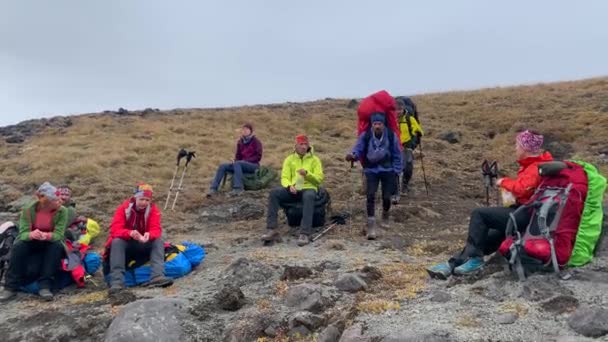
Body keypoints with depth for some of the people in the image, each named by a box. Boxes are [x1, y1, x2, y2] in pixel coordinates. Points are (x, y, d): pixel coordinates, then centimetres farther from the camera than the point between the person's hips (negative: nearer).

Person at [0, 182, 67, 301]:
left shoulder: (62, 211, -19)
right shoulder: (28, 210, -17)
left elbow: (58, 235, -25)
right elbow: (23, 233, -21)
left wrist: (46, 236, -48)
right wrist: (31, 235, -46)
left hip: (50, 244, -1)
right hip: (32, 244, 1)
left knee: (58, 246, -33)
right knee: (18, 246, -29)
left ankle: (45, 286, -29)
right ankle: (11, 287, -21)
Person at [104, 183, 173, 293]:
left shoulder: (153, 209, -8)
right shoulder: (123, 208, -12)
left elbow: (156, 230, -17)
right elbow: (115, 230, -22)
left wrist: (149, 235, -43)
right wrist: (130, 233, -44)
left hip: (144, 245, 1)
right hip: (126, 244, -1)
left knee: (159, 240, -26)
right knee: (116, 241, -32)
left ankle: (157, 276, -44)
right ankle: (116, 281, -41)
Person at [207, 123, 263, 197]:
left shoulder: (256, 141, -3)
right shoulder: (240, 142, 12)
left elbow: (258, 157, -9)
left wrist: (245, 161, -17)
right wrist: (235, 161, -6)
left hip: (253, 165, -6)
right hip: (242, 164, 6)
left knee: (237, 164, -36)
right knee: (222, 166, -15)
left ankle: (238, 189, -41)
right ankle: (213, 189, -20)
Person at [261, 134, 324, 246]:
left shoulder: (314, 159, 9)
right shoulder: (289, 159, 14)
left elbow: (319, 179, 1)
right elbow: (284, 178, 5)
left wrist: (307, 174, -17)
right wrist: (289, 186, -18)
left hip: (309, 188, -2)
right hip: (293, 189, 3)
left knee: (309, 196, -40)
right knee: (274, 193, -26)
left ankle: (305, 234, -44)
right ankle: (272, 230, -28)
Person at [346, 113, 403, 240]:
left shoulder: (391, 136, -7)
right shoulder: (365, 136, -10)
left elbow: (397, 155, 3)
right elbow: (358, 149, -9)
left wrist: (396, 171, 2)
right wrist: (353, 155, -33)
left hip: (388, 170, 1)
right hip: (371, 170, -1)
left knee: (386, 197, -1)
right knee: (370, 195, -18)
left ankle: (385, 216, 35)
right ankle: (371, 227, -12)